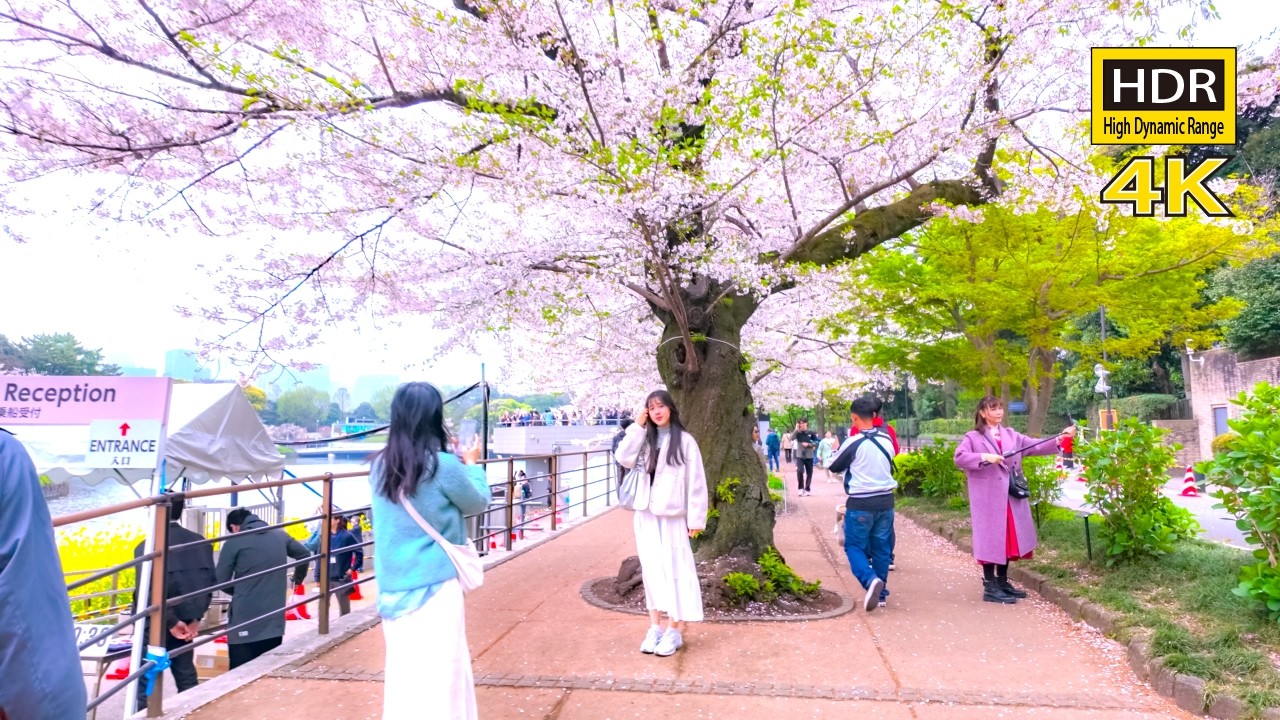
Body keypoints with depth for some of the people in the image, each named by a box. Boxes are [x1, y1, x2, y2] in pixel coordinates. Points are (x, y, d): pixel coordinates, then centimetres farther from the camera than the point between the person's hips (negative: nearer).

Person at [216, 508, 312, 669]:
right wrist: (298, 579, 40)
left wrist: (239, 592, 15)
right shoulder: (280, 536, 9)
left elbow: (221, 581, -5)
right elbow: (304, 555, 22)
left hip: (245, 622, -4)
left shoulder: (234, 542, -6)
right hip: (275, 619, 5)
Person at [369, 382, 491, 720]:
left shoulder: (381, 465, -1)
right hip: (434, 585, -6)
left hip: (393, 587, 6)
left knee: (403, 666, 17)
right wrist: (471, 464, 14)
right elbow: (478, 502, 0)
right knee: (440, 670, 6)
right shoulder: (443, 465, -16)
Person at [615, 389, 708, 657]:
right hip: (645, 514, 4)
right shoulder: (645, 439, 9)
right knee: (651, 569, 8)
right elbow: (623, 458, -6)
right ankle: (655, 627, 16)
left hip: (672, 515, -4)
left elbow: (696, 482, -6)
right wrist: (637, 426, -5)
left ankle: (674, 630, 10)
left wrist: (696, 518, -10)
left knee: (674, 569, 0)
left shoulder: (685, 441, -4)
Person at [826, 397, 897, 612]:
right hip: (885, 501, 5)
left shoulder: (853, 442, -14)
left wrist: (837, 451, 19)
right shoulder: (887, 440, 2)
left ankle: (871, 580, -18)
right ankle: (881, 593, 19)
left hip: (860, 504, -5)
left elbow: (834, 466, 0)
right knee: (881, 548, 14)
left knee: (854, 546, 5)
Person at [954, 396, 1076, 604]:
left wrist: (1060, 438, -8)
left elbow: (1035, 446, 5)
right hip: (988, 500, -6)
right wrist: (984, 457, -25)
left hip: (1011, 498, 6)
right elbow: (959, 457, -14)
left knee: (1008, 539, 13)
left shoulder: (1011, 435, 13)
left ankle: (1003, 582, 26)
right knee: (991, 540, -4)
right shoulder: (973, 437, -4)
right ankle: (990, 587, 2)